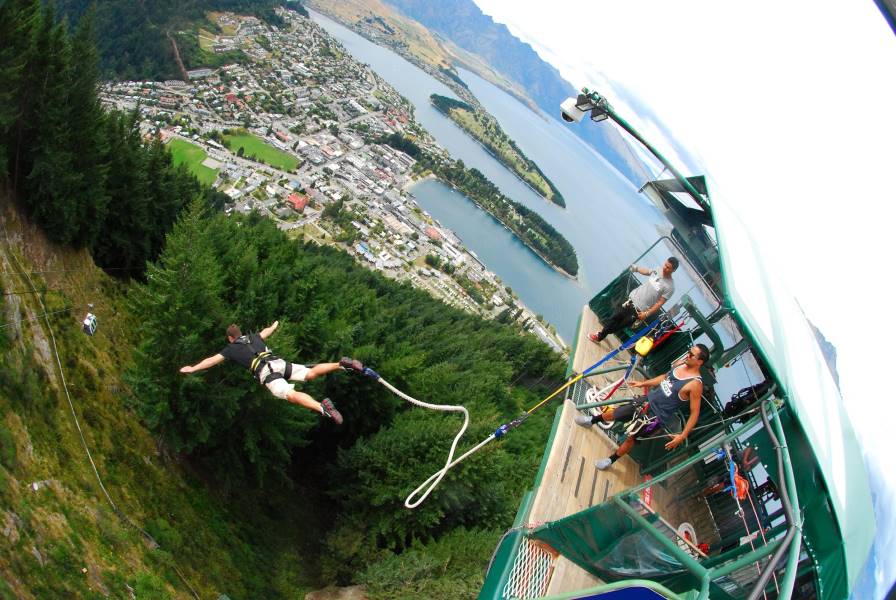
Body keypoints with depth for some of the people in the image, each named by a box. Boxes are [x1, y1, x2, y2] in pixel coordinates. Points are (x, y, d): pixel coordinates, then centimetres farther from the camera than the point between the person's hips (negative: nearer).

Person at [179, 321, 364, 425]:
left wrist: (192, 369, 34)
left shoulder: (231, 348, 20)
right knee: (310, 374, 0)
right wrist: (274, 325, 76)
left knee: (291, 395, -26)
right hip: (279, 362, 6)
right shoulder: (253, 338, 34)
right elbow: (266, 331, 54)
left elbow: (212, 360, 22)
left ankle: (321, 407, -51)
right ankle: (341, 364, -22)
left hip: (265, 372, -6)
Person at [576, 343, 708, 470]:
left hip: (657, 416, -6)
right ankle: (591, 420, 45)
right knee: (615, 413, 17)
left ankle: (611, 460, 30)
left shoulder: (695, 384, -26)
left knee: (631, 437, 6)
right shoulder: (680, 363, -5)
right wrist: (643, 383, 21)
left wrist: (683, 436, -23)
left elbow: (695, 412, -21)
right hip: (648, 400, 6)